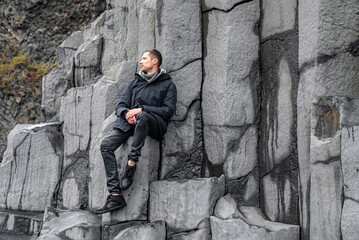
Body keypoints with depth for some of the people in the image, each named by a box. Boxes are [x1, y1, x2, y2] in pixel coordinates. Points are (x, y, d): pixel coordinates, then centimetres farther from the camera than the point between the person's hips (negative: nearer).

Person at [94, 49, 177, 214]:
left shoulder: (167, 84, 12)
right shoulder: (135, 82, 27)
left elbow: (168, 110, -2)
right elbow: (120, 105, 19)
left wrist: (141, 109, -12)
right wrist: (126, 113, -7)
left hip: (155, 123, -5)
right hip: (129, 122, 5)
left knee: (142, 117, -41)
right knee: (106, 145, -22)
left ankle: (131, 166, -38)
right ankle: (115, 196, -26)